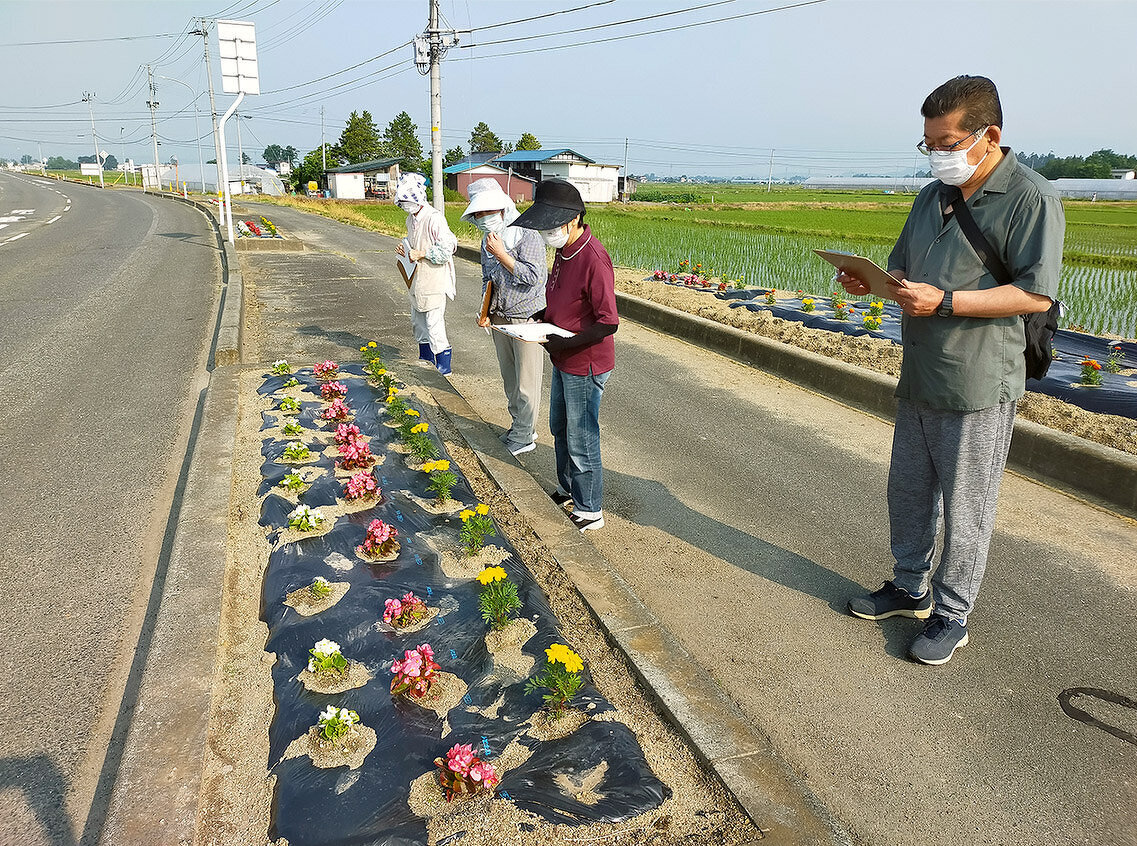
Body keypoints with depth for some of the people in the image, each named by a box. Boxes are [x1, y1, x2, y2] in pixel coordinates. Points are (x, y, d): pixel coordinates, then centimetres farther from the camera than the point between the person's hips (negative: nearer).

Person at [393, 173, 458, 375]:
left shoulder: (434, 218, -17)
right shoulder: (411, 219, 12)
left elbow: (448, 247, -22)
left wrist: (421, 254, -19)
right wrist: (406, 250, 5)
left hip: (433, 282, -10)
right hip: (417, 281, 10)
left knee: (435, 326, -7)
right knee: (418, 324, 19)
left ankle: (443, 370, 3)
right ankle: (425, 362, 35)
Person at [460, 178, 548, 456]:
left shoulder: (527, 235, -15)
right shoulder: (488, 242, 9)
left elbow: (533, 276, -24)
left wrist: (502, 255, -21)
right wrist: (486, 311, 6)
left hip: (528, 319, -8)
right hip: (499, 319, 8)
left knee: (526, 383, 0)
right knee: (509, 379, 16)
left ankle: (523, 438, 11)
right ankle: (522, 427, 31)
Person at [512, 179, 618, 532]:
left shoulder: (593, 259, -26)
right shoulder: (564, 250, 4)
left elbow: (608, 322, -29)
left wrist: (562, 343, -24)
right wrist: (542, 318, 3)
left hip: (585, 365, -10)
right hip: (563, 361, 10)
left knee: (581, 441, 4)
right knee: (560, 428, 24)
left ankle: (590, 511, 22)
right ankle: (568, 489, 45)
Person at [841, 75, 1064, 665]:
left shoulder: (1031, 199, -11)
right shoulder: (933, 197, 13)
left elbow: (1036, 293, -19)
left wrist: (944, 301, -25)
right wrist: (872, 281, -3)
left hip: (979, 385, -8)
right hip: (920, 378, 8)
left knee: (965, 510, 4)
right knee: (907, 490, 18)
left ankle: (951, 615, 21)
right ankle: (910, 588, 36)